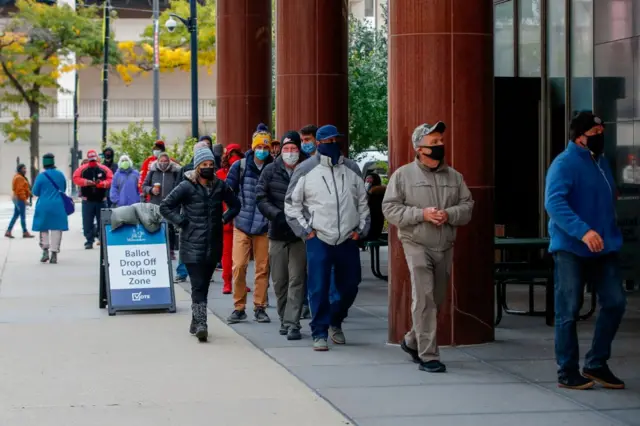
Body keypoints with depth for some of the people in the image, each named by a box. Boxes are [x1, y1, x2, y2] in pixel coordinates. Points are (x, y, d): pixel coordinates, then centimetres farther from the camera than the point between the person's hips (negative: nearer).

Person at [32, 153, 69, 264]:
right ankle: (54, 254, 3)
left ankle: (45, 250, 1)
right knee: (56, 229, 5)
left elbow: (35, 192, -3)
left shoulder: (41, 176, -9)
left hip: (44, 206, -2)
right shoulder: (60, 175, 2)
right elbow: (64, 189, 13)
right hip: (58, 206, 2)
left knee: (44, 228, 13)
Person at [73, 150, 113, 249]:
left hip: (101, 200, 0)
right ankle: (89, 241, 1)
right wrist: (86, 182, -19)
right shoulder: (82, 169, 3)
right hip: (87, 200, 0)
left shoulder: (104, 169, 3)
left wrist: (101, 183, -20)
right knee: (87, 222, -3)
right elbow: (76, 178, -4)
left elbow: (110, 180, -2)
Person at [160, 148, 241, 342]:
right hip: (192, 246, -4)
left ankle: (196, 324, 22)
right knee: (198, 286, -11)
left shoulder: (220, 186, 7)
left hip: (213, 245, 4)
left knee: (204, 285, 11)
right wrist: (182, 222, -8)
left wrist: (224, 219, 9)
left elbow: (235, 204, 22)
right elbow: (165, 206, -4)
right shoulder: (186, 187, -6)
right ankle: (201, 324, -16)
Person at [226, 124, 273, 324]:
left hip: (264, 226, 0)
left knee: (263, 267, 4)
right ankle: (239, 308, 6)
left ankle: (259, 307, 14)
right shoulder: (240, 166, 0)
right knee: (239, 266, -4)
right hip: (242, 225, 0)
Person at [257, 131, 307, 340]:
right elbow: (261, 197, -1)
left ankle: (292, 323, -4)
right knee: (279, 281, 10)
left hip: (300, 235, -3)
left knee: (297, 280, -5)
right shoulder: (271, 171, 3)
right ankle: (284, 318, 24)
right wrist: (277, 215, -15)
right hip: (277, 233, 3)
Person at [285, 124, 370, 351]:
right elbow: (291, 203, 3)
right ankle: (319, 333, 2)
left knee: (350, 286, 10)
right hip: (318, 238, -4)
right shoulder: (306, 170, -2)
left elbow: (362, 202, 17)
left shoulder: (351, 168, 9)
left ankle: (335, 322, 33)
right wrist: (305, 230, -3)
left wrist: (361, 228, 7)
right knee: (319, 289, -6)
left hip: (348, 239, 4)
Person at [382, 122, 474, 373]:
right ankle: (428, 356, -10)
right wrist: (422, 214, -17)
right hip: (417, 244, -5)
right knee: (424, 298, -14)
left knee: (436, 300, 12)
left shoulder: (454, 176, 10)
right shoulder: (403, 175, -1)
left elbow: (467, 206, 7)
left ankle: (412, 341, 35)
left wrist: (448, 215, -14)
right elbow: (390, 208, -5)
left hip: (445, 246, 5)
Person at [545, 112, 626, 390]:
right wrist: (583, 231, -34)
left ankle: (596, 364, 15)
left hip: (603, 249, 7)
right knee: (568, 311, -1)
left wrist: (612, 237, 16)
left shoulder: (601, 162, 14)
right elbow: (553, 202, -24)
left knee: (615, 302, 1)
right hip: (571, 249, -7)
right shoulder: (565, 164, -11)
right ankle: (567, 372, 8)